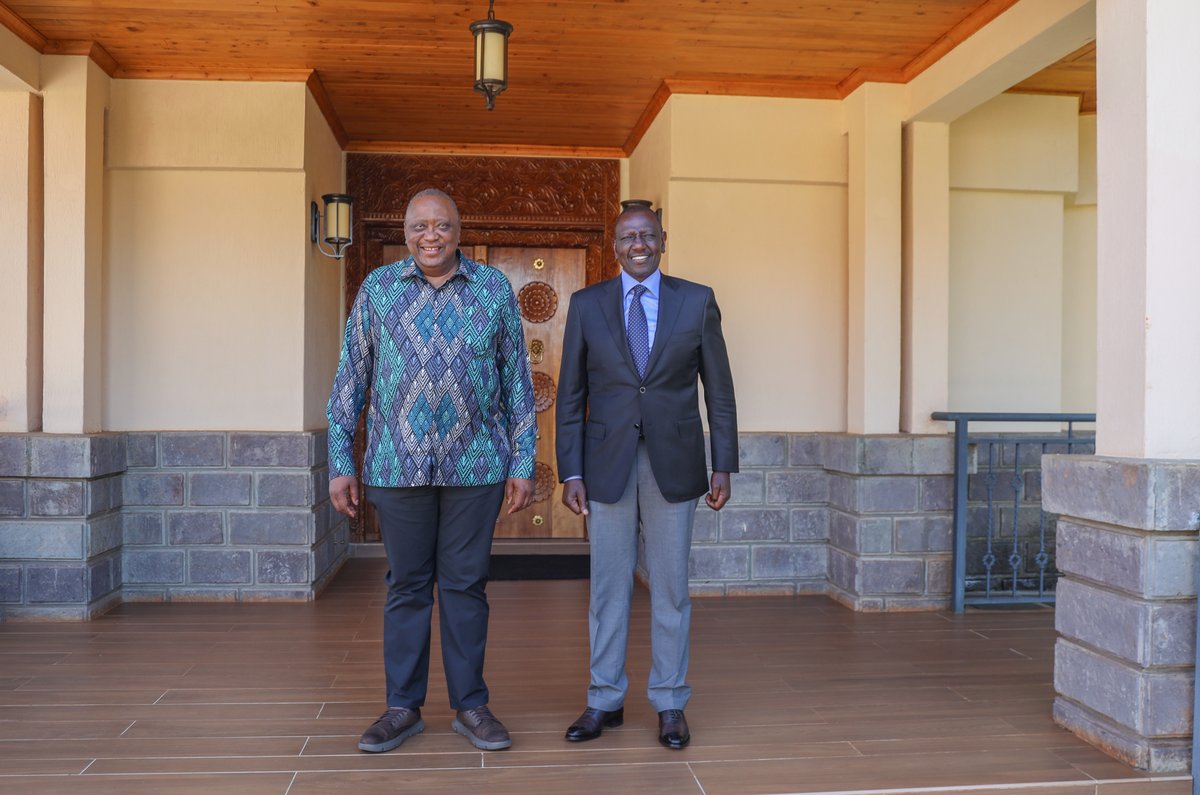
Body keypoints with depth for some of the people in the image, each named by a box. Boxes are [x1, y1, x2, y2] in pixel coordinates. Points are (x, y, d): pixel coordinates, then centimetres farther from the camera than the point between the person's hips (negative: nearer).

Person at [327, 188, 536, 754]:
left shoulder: (494, 289, 4)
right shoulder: (378, 288, 5)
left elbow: (517, 379, 5)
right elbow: (350, 379, 6)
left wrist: (523, 463, 1)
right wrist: (340, 463, 2)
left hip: (475, 465, 0)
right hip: (397, 466, 1)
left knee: (465, 584, 7)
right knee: (406, 585, 8)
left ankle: (470, 706, 19)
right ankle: (403, 707, 20)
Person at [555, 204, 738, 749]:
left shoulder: (697, 301, 3)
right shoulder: (586, 304, 4)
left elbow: (719, 390, 4)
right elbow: (571, 396, 4)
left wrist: (723, 466, 0)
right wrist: (570, 472, -3)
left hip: (673, 464, 0)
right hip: (607, 464, 1)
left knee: (671, 587, 7)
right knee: (607, 586, 8)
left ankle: (670, 704, 20)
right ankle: (604, 701, 21)